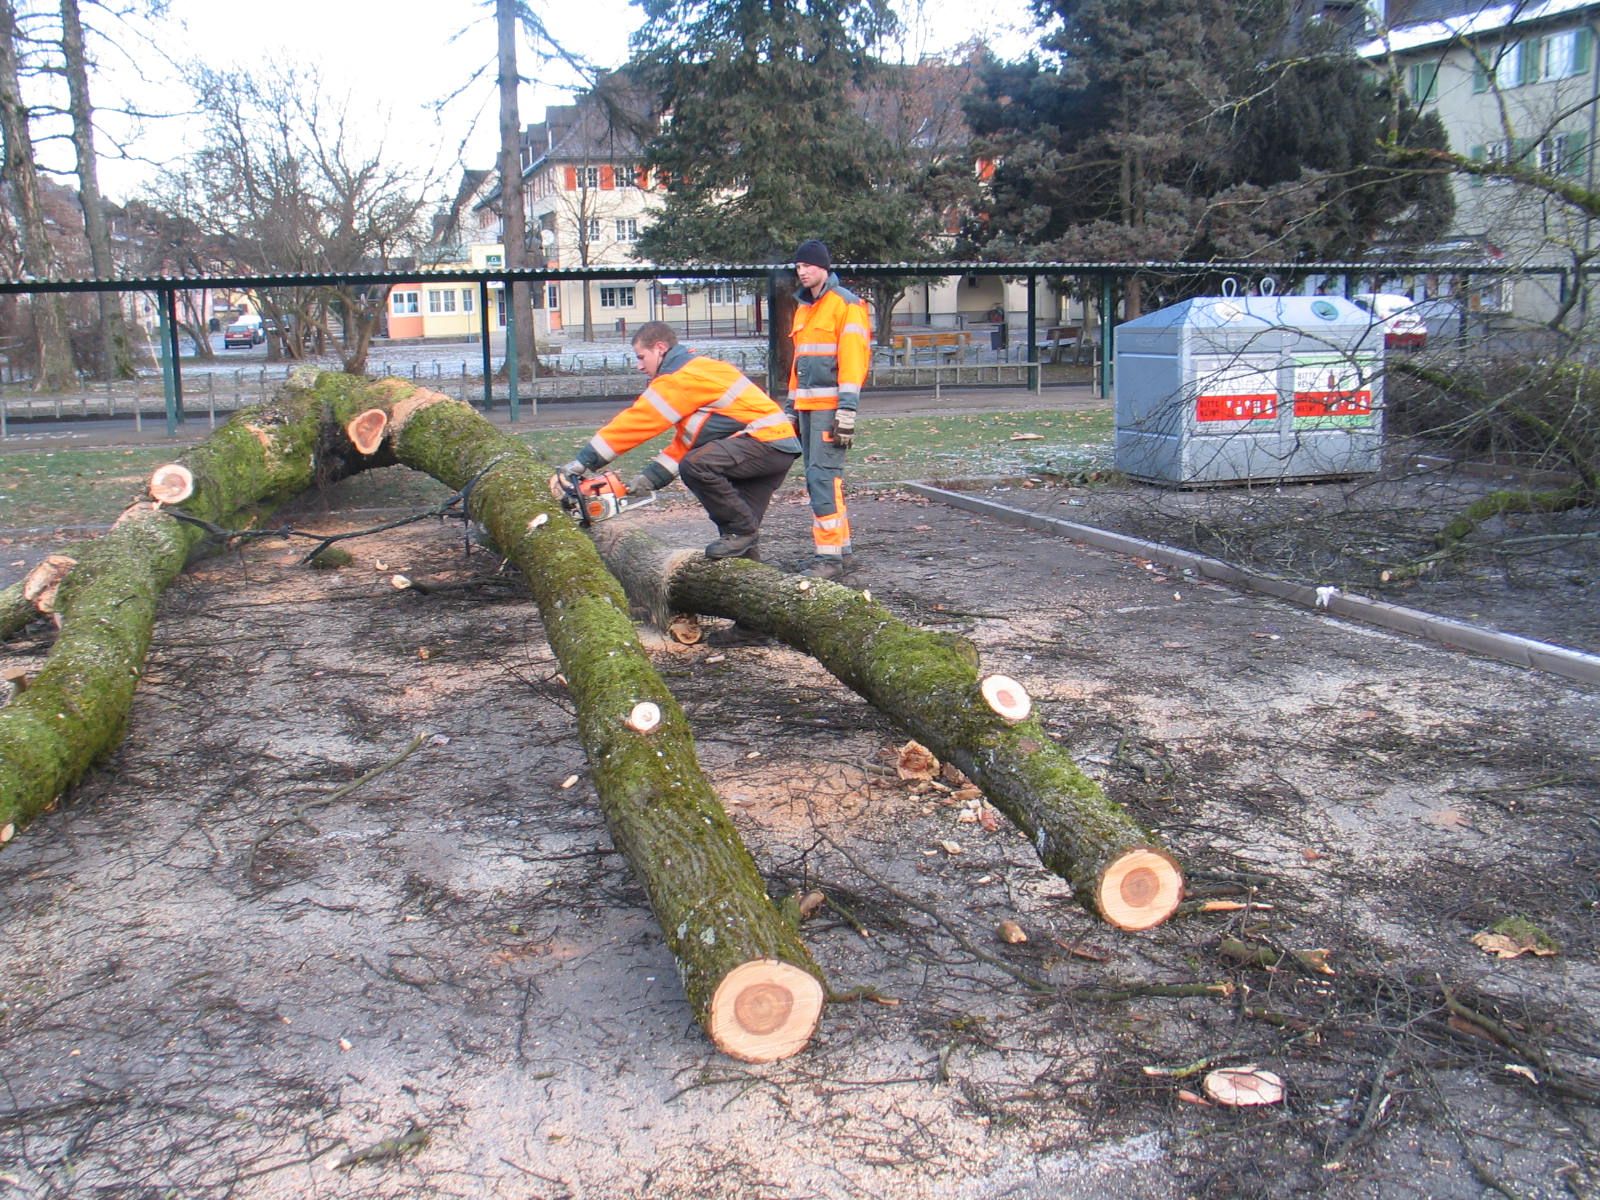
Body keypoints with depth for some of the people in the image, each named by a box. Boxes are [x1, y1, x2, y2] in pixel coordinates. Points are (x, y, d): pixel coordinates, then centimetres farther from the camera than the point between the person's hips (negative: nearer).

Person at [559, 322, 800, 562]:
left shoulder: (680, 377, -11)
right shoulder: (694, 371, 21)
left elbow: (637, 421, -13)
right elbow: (685, 442, 20)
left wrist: (584, 461, -9)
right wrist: (652, 476, 14)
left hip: (767, 440, -10)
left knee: (696, 466, -26)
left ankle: (742, 531, -12)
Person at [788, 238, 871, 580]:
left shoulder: (845, 304, -5)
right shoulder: (803, 308, 21)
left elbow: (852, 358, -13)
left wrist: (847, 410, -20)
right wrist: (792, 407, 21)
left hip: (830, 406, -9)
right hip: (807, 406, 9)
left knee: (823, 476, -14)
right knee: (816, 478, 8)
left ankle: (831, 556, -12)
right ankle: (839, 551, 14)